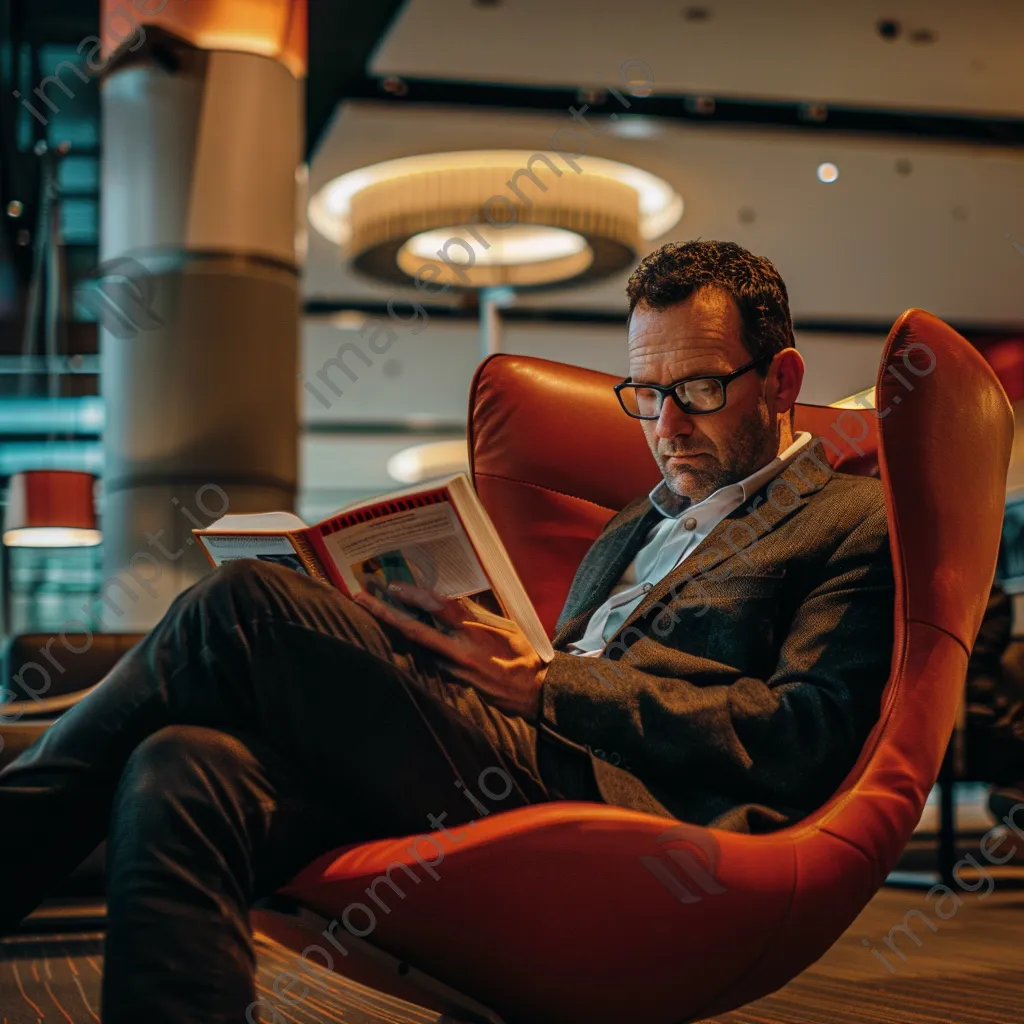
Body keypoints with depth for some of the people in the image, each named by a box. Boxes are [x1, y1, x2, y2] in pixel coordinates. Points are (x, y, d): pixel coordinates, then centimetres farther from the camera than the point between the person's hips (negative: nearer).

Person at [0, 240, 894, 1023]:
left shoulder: (855, 524, 11)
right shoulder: (632, 530, 34)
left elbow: (804, 743, -6)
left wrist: (547, 683, -11)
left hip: (625, 805, -7)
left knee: (243, 608, -18)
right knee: (178, 775, -24)